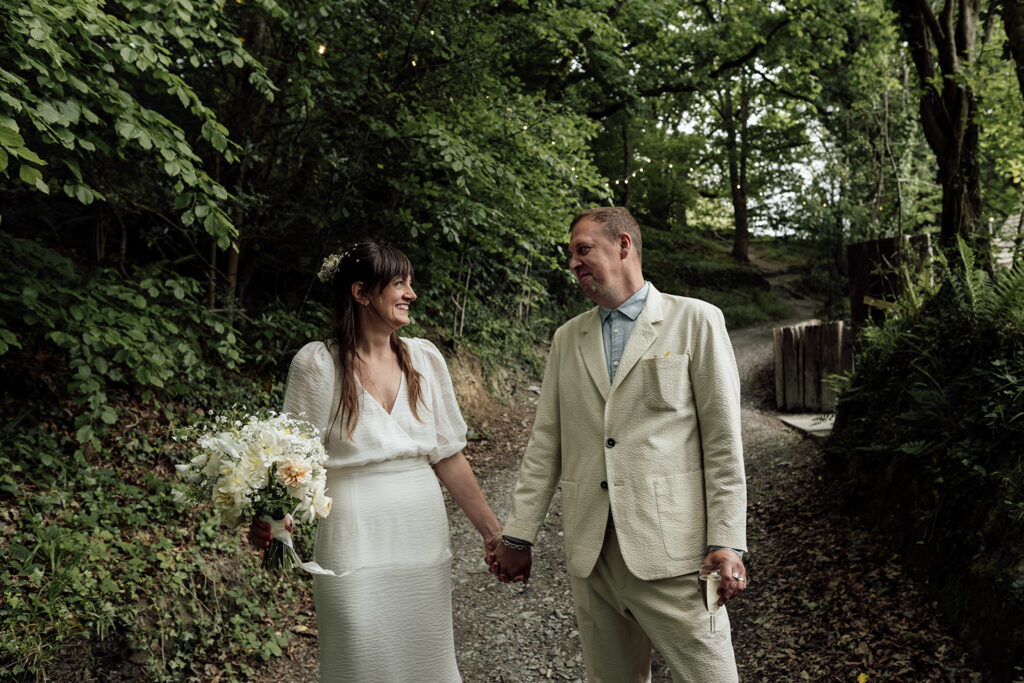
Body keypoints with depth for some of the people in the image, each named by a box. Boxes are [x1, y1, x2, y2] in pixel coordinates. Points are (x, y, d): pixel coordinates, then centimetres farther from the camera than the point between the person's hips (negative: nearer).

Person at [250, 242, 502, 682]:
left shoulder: (424, 358, 4)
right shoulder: (317, 364, -8)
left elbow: (447, 455, 8)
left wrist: (491, 529, 7)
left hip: (424, 541, 4)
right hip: (356, 543, -4)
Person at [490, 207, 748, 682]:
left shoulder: (695, 321, 0)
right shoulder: (567, 338, 14)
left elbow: (723, 441, -3)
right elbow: (545, 445, 13)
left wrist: (726, 542, -9)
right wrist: (518, 536, 8)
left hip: (670, 551, -4)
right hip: (590, 554, 4)